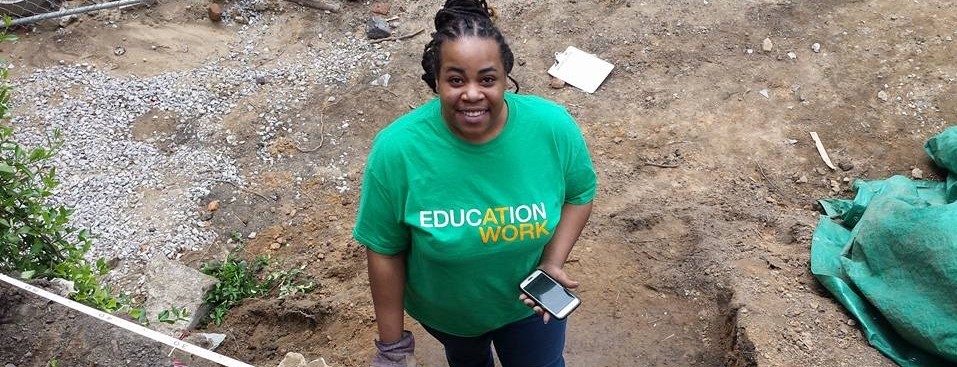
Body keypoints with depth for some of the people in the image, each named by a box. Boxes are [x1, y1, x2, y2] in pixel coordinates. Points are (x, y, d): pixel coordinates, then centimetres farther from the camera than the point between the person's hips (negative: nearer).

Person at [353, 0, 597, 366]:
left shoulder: (553, 126, -27)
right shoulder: (397, 149, -31)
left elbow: (580, 193, -7)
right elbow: (385, 249, -19)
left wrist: (552, 262, -22)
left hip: (528, 301, 0)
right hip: (444, 309, 1)